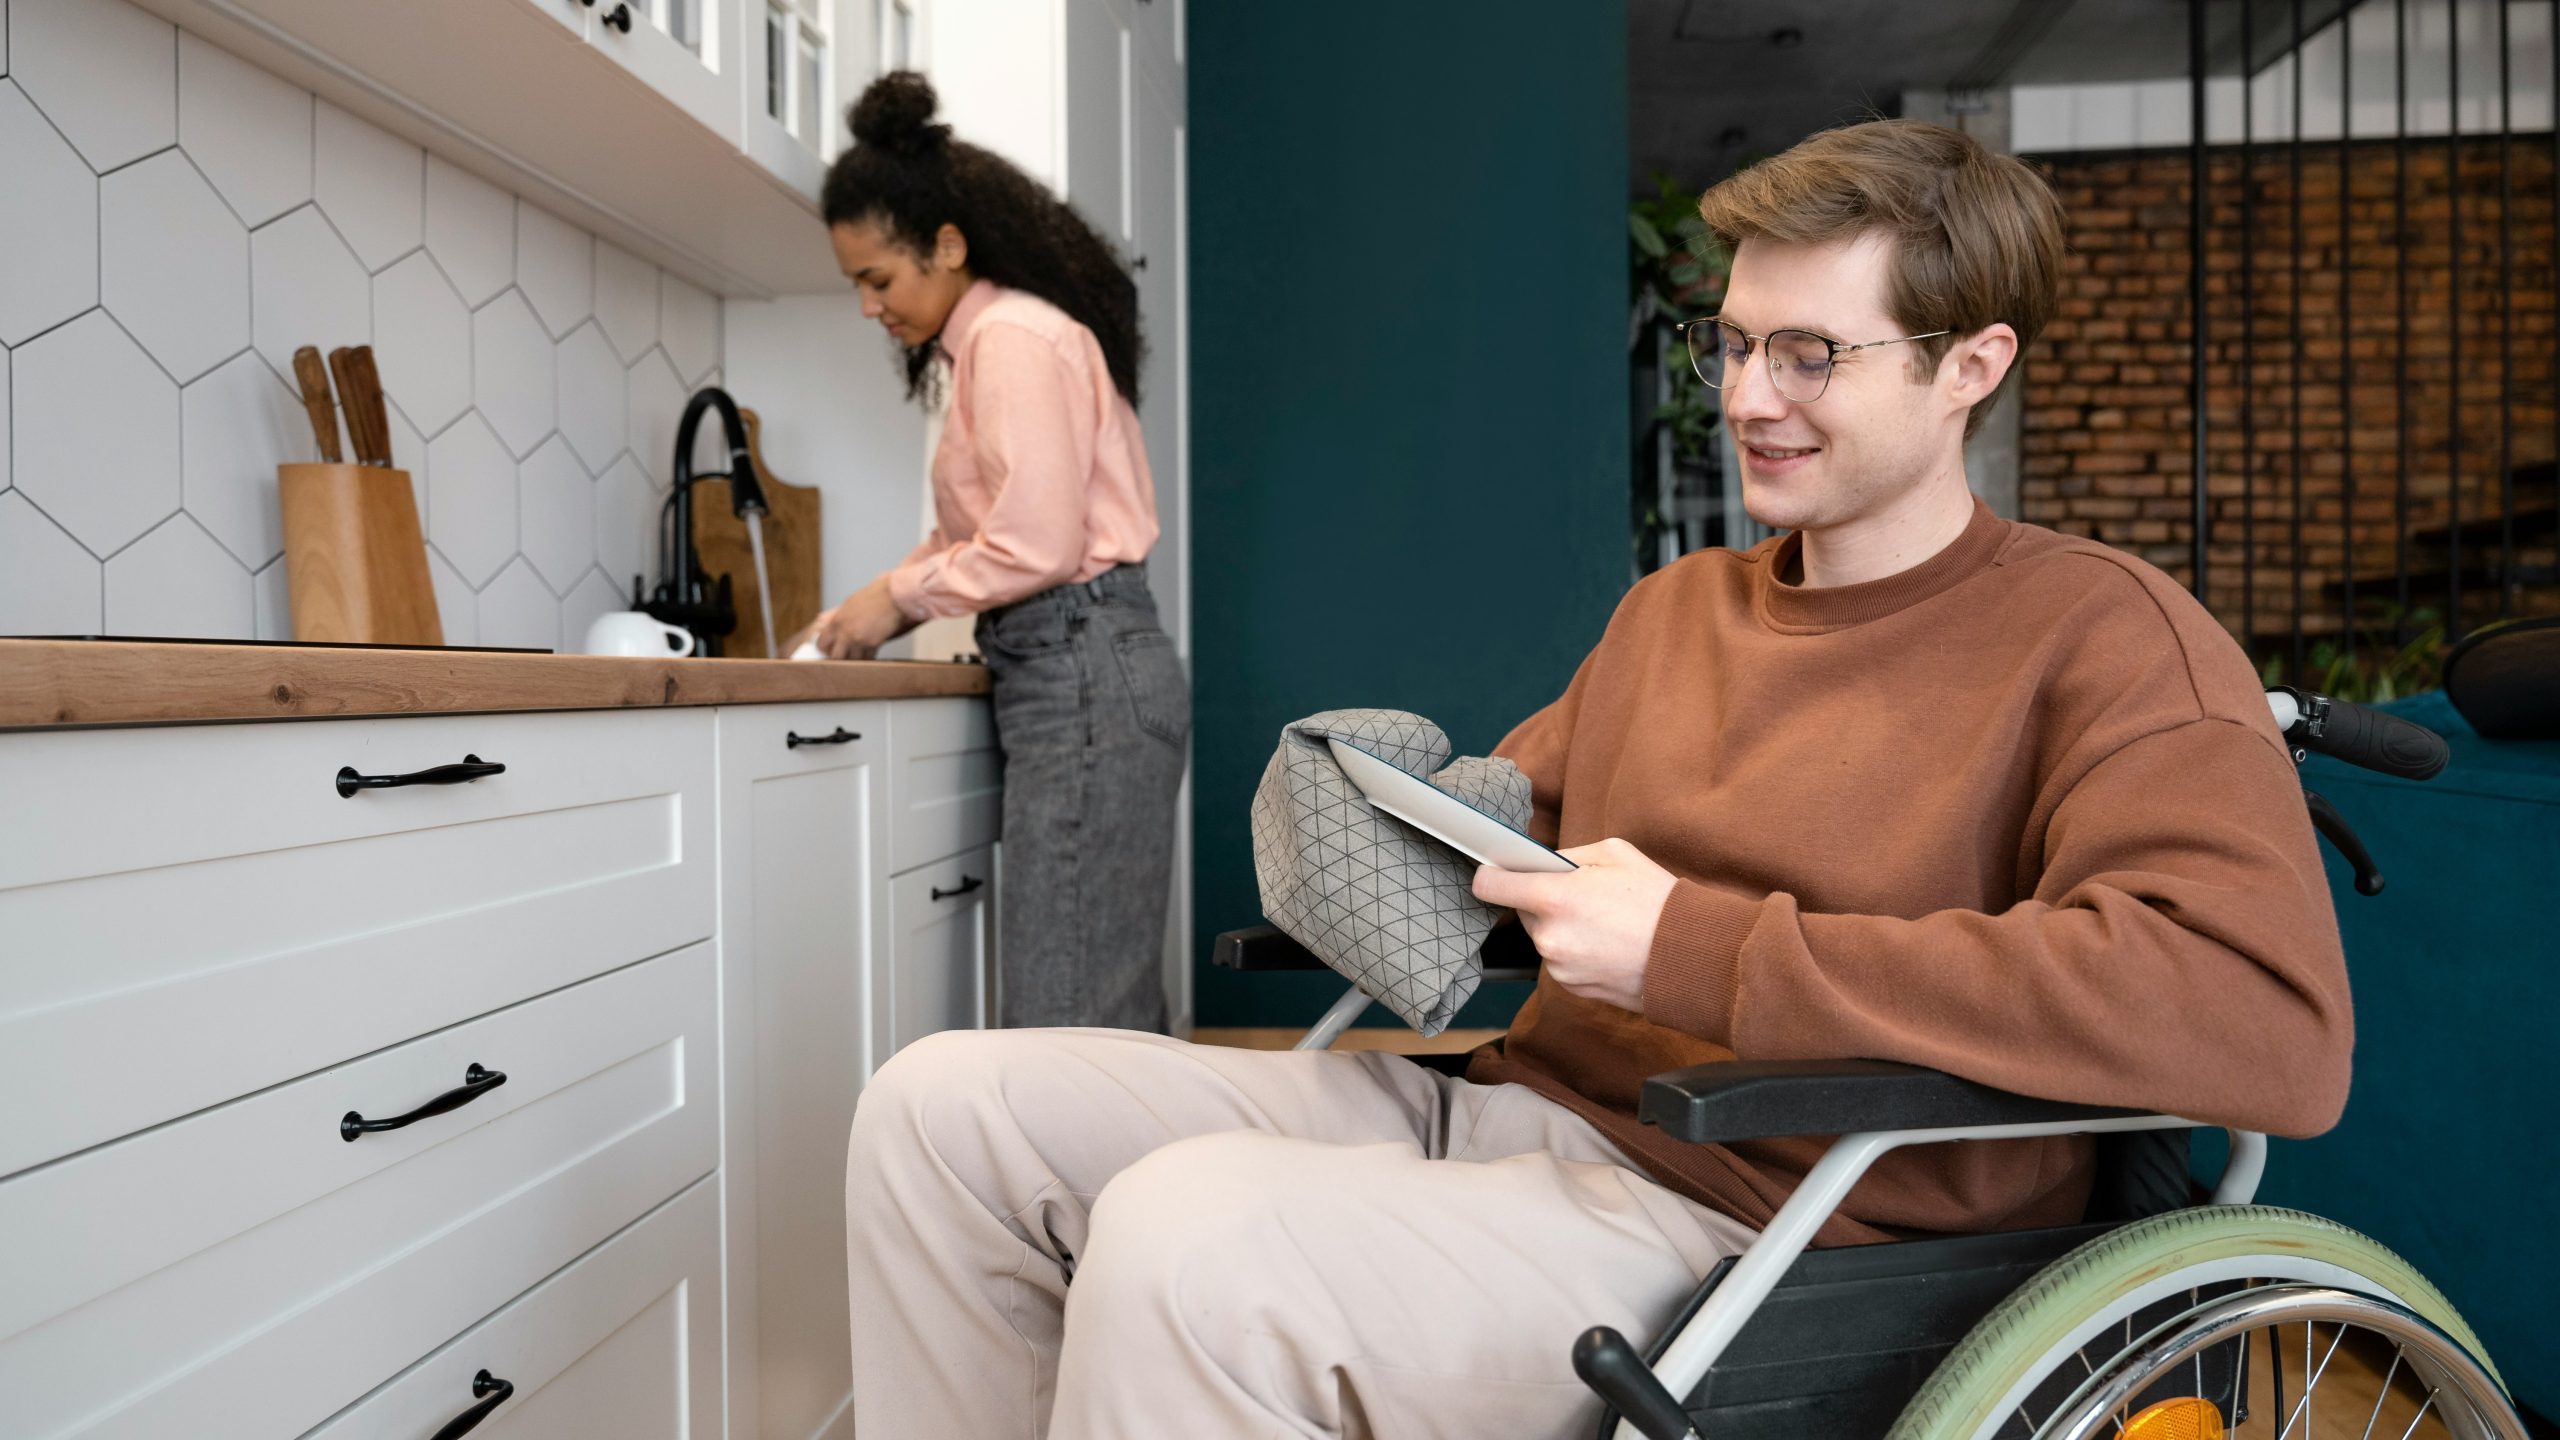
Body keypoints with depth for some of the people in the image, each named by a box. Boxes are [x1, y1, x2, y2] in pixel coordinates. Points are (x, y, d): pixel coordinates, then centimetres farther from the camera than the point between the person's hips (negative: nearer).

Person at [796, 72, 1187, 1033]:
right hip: (1084, 676, 10)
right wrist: (873, 608, 8)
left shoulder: (1013, 337, -8)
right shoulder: (987, 340, 22)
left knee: (1064, 1011, -8)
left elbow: (1035, 545, -16)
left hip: (1086, 676, -10)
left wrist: (897, 595, -4)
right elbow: (977, 535, 20)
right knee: (1110, 1005, 10)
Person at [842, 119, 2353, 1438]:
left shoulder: (2099, 635, -5)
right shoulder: (1676, 604, 17)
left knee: (1182, 1235, -32)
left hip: (1755, 1230, -7)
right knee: (947, 1104, -2)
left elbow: (2278, 1024, -20)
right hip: (1517, 1113, 7)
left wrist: (1703, 953, -24)